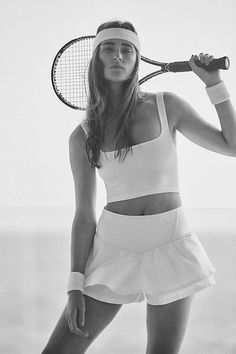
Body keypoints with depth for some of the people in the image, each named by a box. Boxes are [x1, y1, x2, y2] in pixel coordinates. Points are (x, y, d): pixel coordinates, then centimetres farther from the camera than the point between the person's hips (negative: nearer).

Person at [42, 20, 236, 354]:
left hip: (171, 247, -1)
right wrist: (75, 285, 0)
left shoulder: (167, 106, 2)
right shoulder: (83, 137, 3)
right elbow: (84, 216, 5)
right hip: (113, 248, 1)